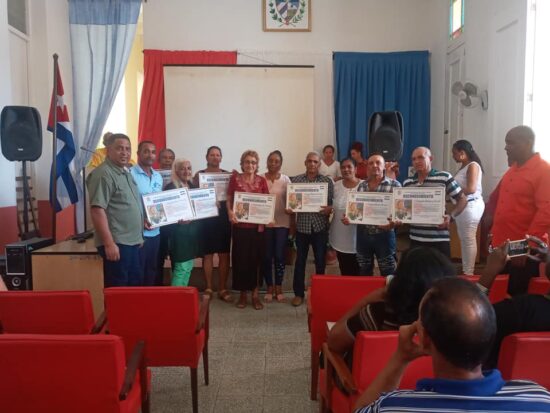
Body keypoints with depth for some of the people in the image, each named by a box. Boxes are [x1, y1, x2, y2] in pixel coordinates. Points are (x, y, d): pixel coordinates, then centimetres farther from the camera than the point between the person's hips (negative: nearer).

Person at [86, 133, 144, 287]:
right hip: (117, 243, -9)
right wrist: (109, 243, -24)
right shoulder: (103, 174, -14)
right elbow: (97, 210, -21)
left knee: (136, 284, 16)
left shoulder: (127, 172, 15)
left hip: (132, 241, 9)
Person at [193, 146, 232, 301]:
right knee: (207, 255, 4)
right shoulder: (199, 175, 4)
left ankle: (222, 289, 14)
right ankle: (208, 288, 16)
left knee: (224, 255, 3)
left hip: (224, 218, 2)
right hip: (206, 218, -1)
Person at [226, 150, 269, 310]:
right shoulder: (235, 178, 2)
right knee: (240, 258, 3)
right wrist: (230, 211, -17)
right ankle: (242, 293, 17)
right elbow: (229, 199, 2)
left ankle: (255, 294, 16)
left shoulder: (261, 180, 4)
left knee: (256, 258, 4)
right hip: (239, 225, -1)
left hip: (257, 225, 1)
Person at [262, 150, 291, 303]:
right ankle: (269, 288, 19)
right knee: (267, 256, 4)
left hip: (282, 222, 0)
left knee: (279, 255, 2)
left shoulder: (286, 179, 3)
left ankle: (279, 288, 18)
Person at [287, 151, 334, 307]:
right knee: (300, 261, 8)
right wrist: (288, 209, -15)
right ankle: (298, 293, 20)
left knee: (320, 261, 7)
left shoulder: (328, 181, 0)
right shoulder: (295, 180, 3)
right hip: (302, 226, 1)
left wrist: (329, 208, -22)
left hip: (320, 227, 0)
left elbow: (333, 203, -1)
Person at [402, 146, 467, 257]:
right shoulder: (407, 183, 8)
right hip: (416, 238, 4)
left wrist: (451, 217, -15)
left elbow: (462, 200, 0)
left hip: (439, 239, -4)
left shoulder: (445, 177, -4)